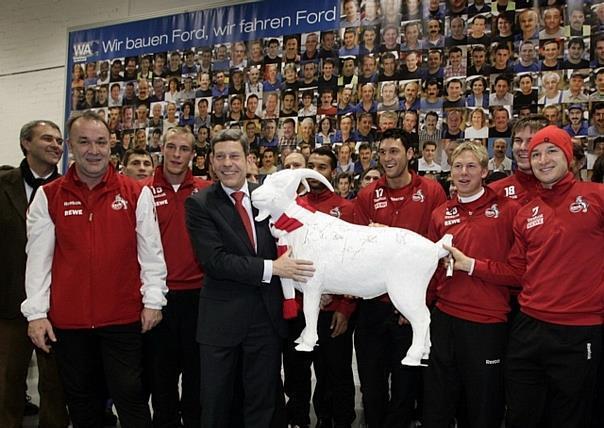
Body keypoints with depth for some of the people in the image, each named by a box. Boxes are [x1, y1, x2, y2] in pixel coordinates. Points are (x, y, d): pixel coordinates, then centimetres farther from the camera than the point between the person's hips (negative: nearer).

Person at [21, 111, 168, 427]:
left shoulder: (137, 194, 0)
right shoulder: (48, 197, 2)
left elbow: (150, 251, 1)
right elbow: (38, 258, 2)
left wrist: (153, 300, -2)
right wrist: (35, 312, -1)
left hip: (124, 317, -1)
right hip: (68, 320, 2)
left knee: (130, 394, 4)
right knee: (81, 400, 16)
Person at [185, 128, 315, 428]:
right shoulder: (199, 204, -6)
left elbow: (286, 243, 12)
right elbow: (215, 260, -16)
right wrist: (271, 268, -20)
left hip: (268, 315, 3)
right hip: (222, 319, -2)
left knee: (263, 404, 15)